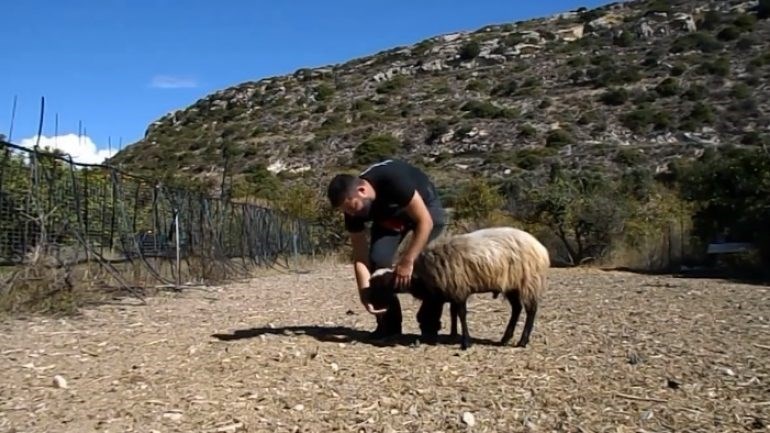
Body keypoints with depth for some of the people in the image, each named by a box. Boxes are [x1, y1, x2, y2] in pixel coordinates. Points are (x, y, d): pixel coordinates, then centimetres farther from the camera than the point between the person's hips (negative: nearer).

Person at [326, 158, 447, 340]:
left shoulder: (393, 180, -41)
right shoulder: (353, 205, -23)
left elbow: (425, 222, -38)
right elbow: (360, 256, -20)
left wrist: (406, 261, -39)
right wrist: (366, 294, -30)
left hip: (426, 207, -4)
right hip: (388, 215, 4)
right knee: (378, 258, -18)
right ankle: (389, 325, -4)